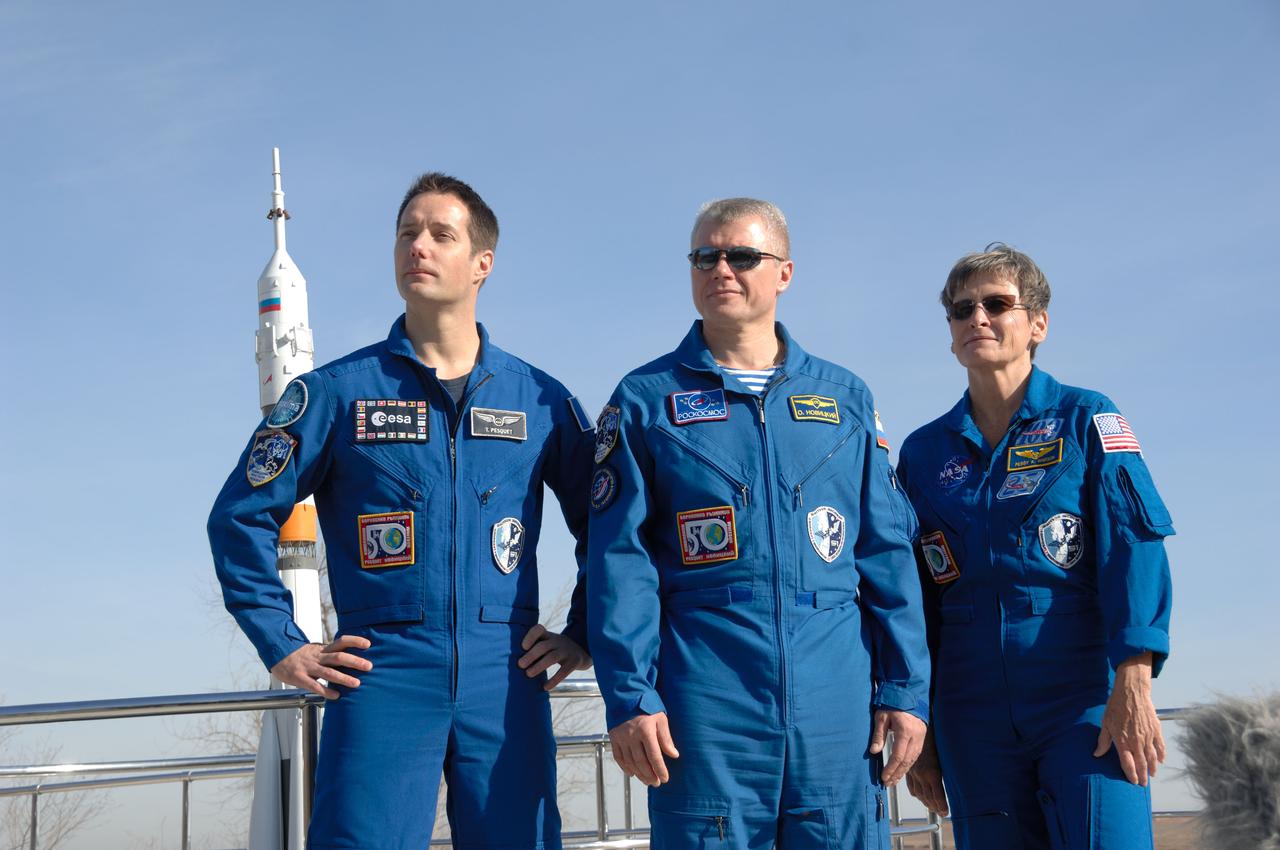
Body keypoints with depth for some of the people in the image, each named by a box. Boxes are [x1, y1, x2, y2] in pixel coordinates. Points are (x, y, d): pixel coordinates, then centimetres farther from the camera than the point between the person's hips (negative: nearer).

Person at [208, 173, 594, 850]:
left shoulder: (541, 400, 9)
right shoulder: (338, 391, 5)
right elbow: (240, 517, 7)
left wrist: (583, 635, 11)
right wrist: (283, 647, 1)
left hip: (506, 682, 2)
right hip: (382, 677, -2)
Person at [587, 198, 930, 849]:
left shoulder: (845, 398, 13)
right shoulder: (645, 401, 6)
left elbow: (887, 553, 11)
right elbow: (620, 560, -1)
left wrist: (905, 688, 4)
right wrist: (628, 696, -10)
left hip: (837, 702, 2)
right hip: (704, 706, -2)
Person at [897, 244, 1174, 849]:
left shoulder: (1085, 420, 3)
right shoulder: (923, 453, 11)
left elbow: (1133, 548, -7)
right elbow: (913, 600, 13)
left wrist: (1132, 685, -18)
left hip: (1083, 701, -3)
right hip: (973, 718, 3)